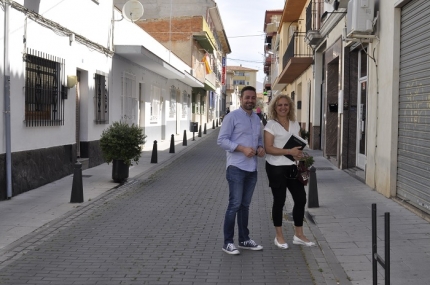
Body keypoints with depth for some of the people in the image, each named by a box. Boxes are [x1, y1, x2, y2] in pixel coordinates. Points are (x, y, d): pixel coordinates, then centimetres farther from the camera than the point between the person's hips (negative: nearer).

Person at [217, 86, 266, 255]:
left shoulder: (257, 119, 15)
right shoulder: (232, 117, -6)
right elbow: (221, 140, -12)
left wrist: (261, 148, 1)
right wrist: (242, 148, -21)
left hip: (252, 168, 7)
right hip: (236, 167, -7)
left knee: (245, 205, 14)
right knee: (234, 205, -7)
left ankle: (244, 239, 22)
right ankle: (228, 242, 1)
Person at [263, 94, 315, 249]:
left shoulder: (295, 124, 10)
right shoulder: (271, 125, -8)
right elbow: (268, 148, -16)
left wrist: (300, 154, -2)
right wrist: (288, 151, -24)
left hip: (293, 167, 6)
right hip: (276, 167, -6)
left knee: (301, 198, 6)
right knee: (279, 200, 4)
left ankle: (299, 235, 20)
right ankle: (279, 236, 19)